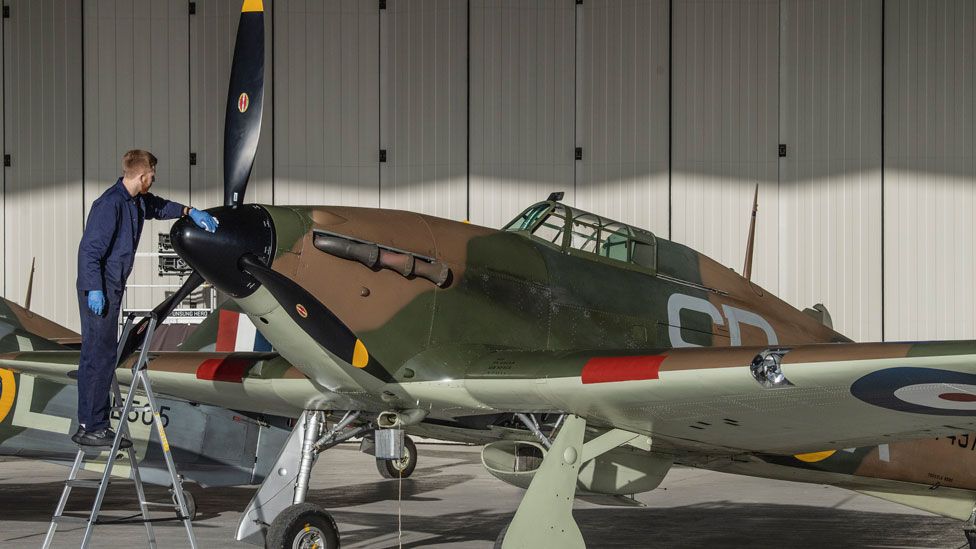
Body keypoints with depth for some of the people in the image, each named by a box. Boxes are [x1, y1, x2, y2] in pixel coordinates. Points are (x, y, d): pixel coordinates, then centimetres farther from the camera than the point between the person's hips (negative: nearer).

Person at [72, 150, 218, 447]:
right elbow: (90, 249, -21)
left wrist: (189, 211, 26)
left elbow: (158, 207, 36)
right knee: (99, 355, -9)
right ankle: (91, 427, -7)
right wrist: (94, 290, -24)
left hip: (111, 288, 10)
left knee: (99, 355, 12)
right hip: (99, 289, -10)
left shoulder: (137, 201, 11)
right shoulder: (110, 204, -18)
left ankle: (92, 424, 18)